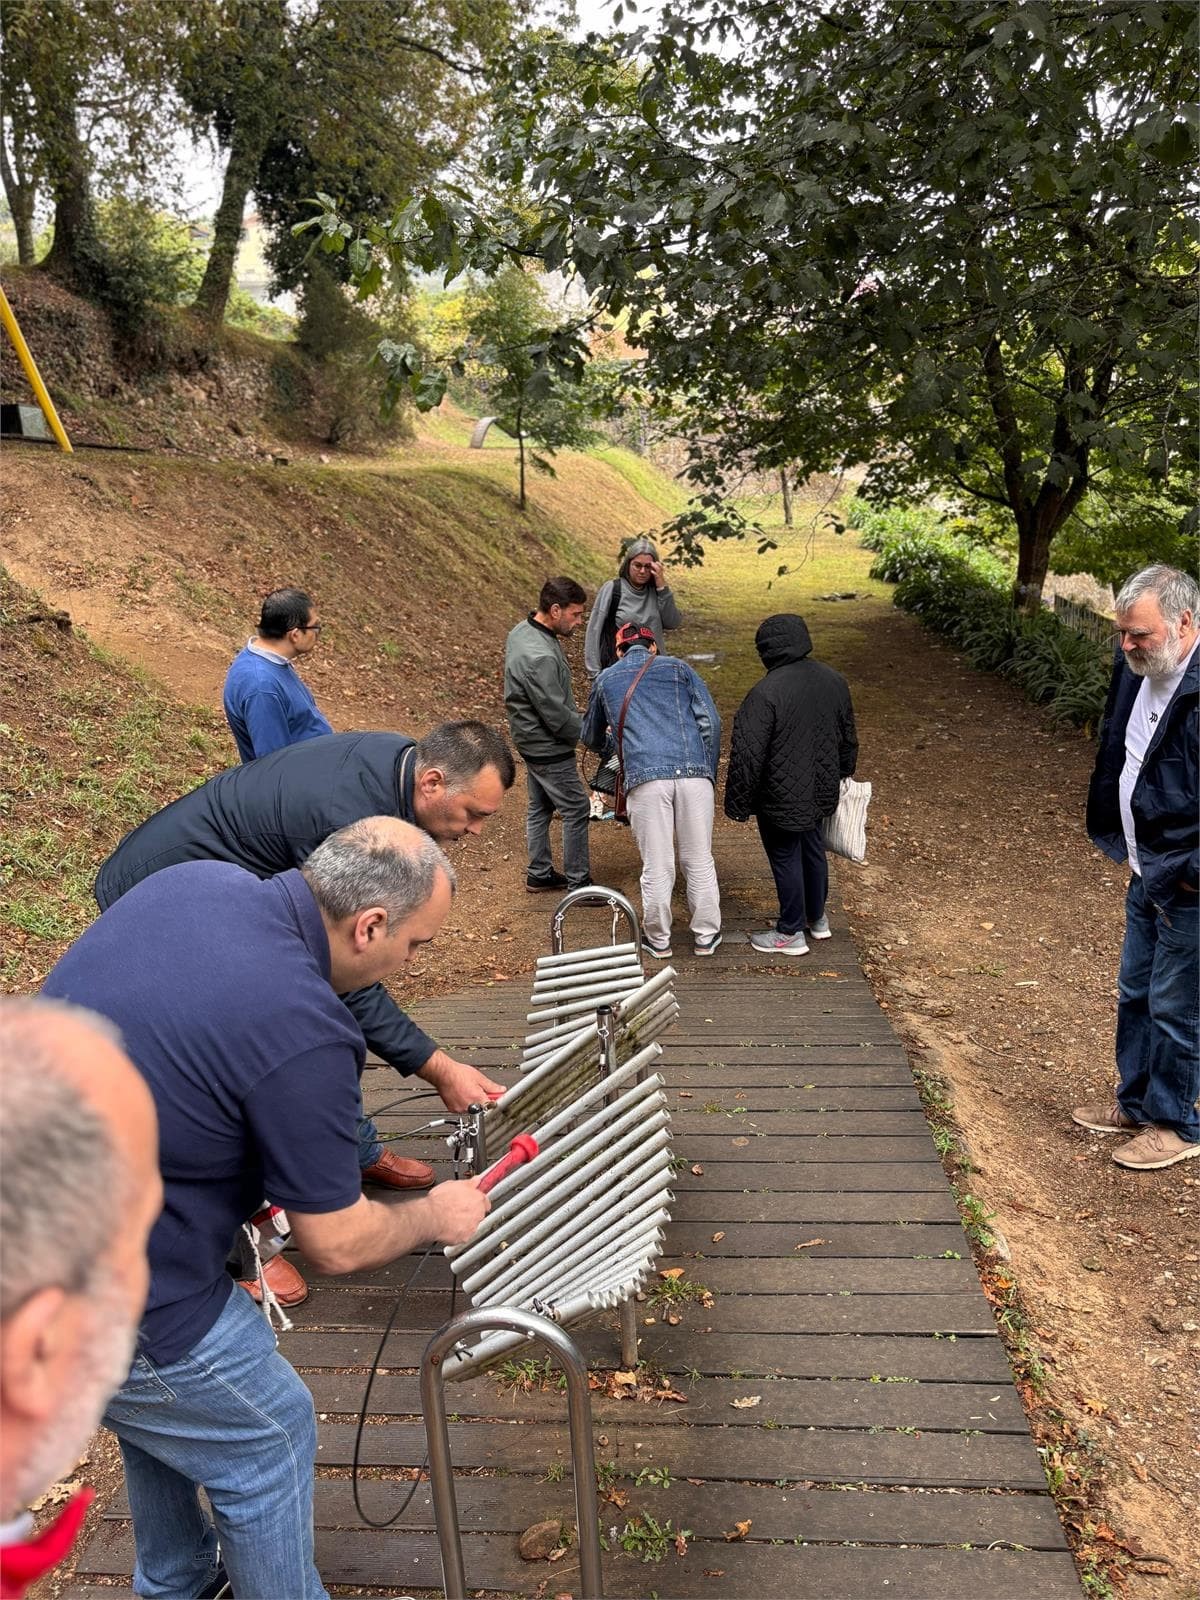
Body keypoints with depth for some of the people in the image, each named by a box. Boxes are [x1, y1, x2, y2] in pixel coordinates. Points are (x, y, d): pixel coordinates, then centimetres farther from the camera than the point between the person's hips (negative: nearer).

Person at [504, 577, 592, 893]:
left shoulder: (521, 631, 1)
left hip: (532, 740, 10)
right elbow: (557, 716, -26)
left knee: (540, 807, 20)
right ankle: (578, 882, 12)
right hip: (549, 747, -10)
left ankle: (539, 874, 33)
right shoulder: (540, 657, -32)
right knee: (576, 810, 2)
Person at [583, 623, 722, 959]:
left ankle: (658, 939, 21)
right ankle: (706, 936, 21)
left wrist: (611, 738, 58)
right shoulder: (678, 668, 17)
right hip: (693, 773, 1)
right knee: (699, 861, 11)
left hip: (644, 777, 0)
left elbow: (592, 739, 35)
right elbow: (711, 721, 6)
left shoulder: (605, 680, 21)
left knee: (657, 866, 8)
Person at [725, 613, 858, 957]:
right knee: (813, 849, 23)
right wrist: (843, 774, 28)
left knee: (786, 858, 7)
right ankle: (817, 917, 39)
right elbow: (848, 737, 12)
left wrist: (738, 804, -11)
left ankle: (791, 933, 21)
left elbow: (747, 754, -22)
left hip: (781, 799, -7)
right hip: (821, 792, 7)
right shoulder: (834, 681, -1)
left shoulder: (765, 693, -24)